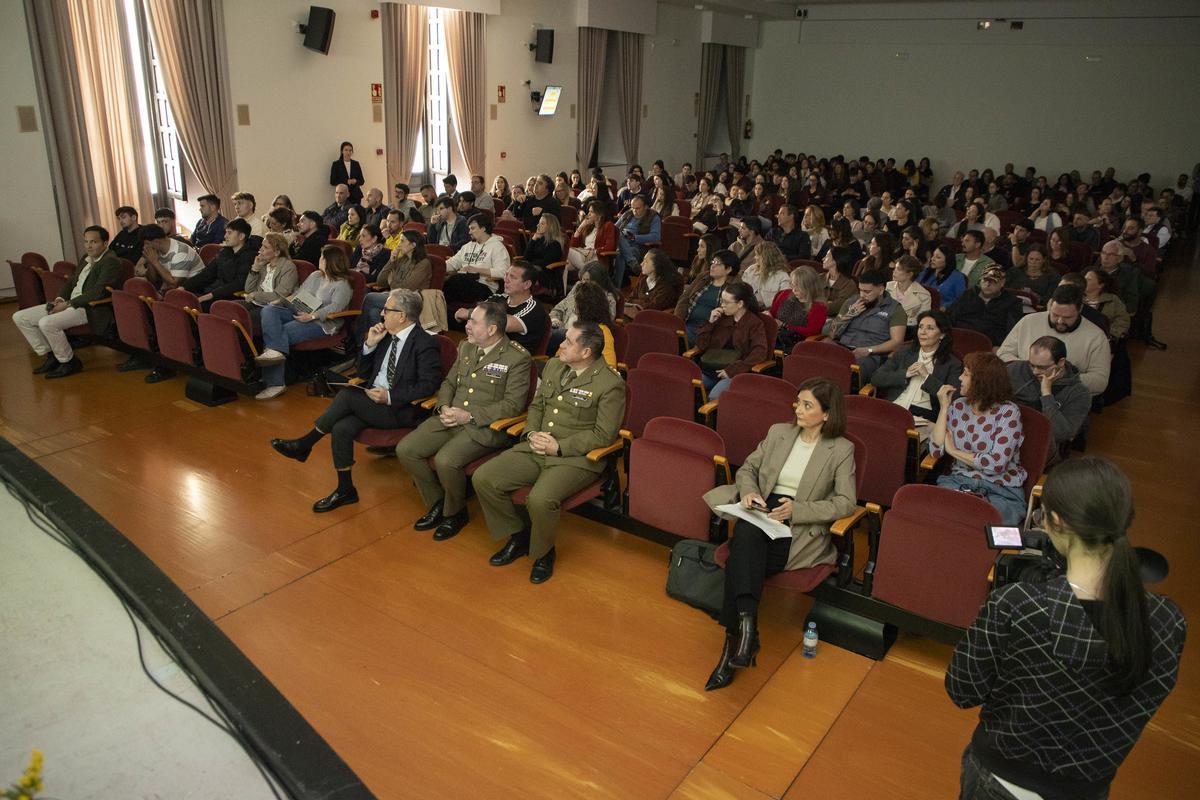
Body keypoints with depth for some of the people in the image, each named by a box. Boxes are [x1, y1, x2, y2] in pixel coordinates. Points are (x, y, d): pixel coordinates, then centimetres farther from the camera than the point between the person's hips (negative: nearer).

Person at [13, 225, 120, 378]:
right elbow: (71, 281, 24)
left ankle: (69, 362, -11)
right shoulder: (86, 258, 17)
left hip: (90, 308, -10)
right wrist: (60, 299, 3)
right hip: (68, 303, 10)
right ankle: (49, 357, 9)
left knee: (46, 323, -31)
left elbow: (98, 292, -21)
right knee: (19, 317, 5)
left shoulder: (110, 261, -11)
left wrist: (68, 304, -18)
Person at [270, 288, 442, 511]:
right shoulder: (387, 336, 11)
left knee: (348, 394, -24)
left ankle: (305, 444, -7)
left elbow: (428, 386, -17)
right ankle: (345, 490, -6)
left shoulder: (425, 344, -11)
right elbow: (363, 373, 17)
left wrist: (390, 397, -23)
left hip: (402, 410, -7)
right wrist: (370, 344, 0)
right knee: (341, 428, -19)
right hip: (373, 401, 7)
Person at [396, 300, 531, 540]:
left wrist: (469, 415, -19)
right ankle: (437, 504, 11)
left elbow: (513, 404, -14)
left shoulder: (517, 357, -10)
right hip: (450, 418, 7)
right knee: (405, 449, -9)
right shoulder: (466, 347, 11)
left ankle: (455, 513, 1)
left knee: (445, 460, -30)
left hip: (485, 426, -7)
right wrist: (444, 407, -2)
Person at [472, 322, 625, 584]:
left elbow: (603, 435, -12)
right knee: (483, 478, -10)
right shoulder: (553, 366, 11)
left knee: (540, 499, -33)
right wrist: (531, 433, 0)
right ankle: (518, 535, 12)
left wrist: (559, 447, -17)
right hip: (534, 449, 7)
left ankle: (543, 553, 0)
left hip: (575, 458, -7)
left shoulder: (611, 384, -11)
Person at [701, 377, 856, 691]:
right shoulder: (778, 432, 15)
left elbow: (846, 503, -3)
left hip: (801, 529, -3)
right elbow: (747, 468, 20)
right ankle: (746, 625, -39)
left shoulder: (841, 450, 3)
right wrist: (748, 491, -3)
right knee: (745, 534, -35)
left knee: (741, 559, -31)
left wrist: (797, 509, -15)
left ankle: (734, 641, -27)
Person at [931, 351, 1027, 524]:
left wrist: (953, 451, -5)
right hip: (959, 480, 4)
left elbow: (996, 464, -16)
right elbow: (936, 451, -3)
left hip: (1001, 489, -3)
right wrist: (944, 408, -4)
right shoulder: (958, 406, 7)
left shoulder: (1008, 412, -7)